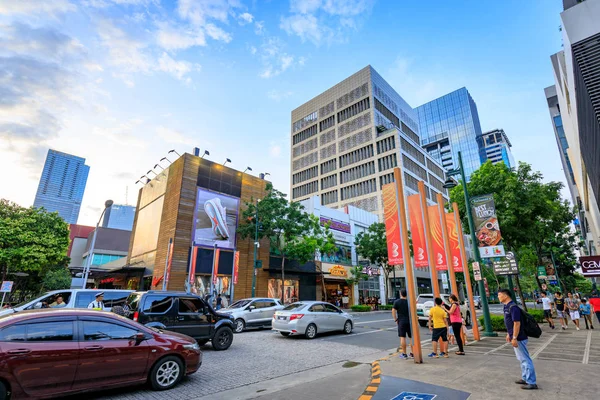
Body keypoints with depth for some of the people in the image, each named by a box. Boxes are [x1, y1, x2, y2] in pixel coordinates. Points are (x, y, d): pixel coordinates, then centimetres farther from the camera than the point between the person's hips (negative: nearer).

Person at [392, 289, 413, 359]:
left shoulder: (397, 302, -4)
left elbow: (393, 311, -8)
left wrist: (395, 319, 1)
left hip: (401, 321, -3)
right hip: (410, 321, 3)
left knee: (402, 337, 1)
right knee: (411, 337, 12)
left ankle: (404, 354, 5)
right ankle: (412, 353, 17)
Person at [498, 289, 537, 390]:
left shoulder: (513, 307, -23)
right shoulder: (507, 307, 8)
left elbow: (517, 323, -25)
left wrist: (514, 338, -23)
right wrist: (509, 334, 20)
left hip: (519, 338, -10)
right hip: (516, 337, 10)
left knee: (525, 359, 0)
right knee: (522, 359, 19)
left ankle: (531, 383, 8)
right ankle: (525, 378, 30)